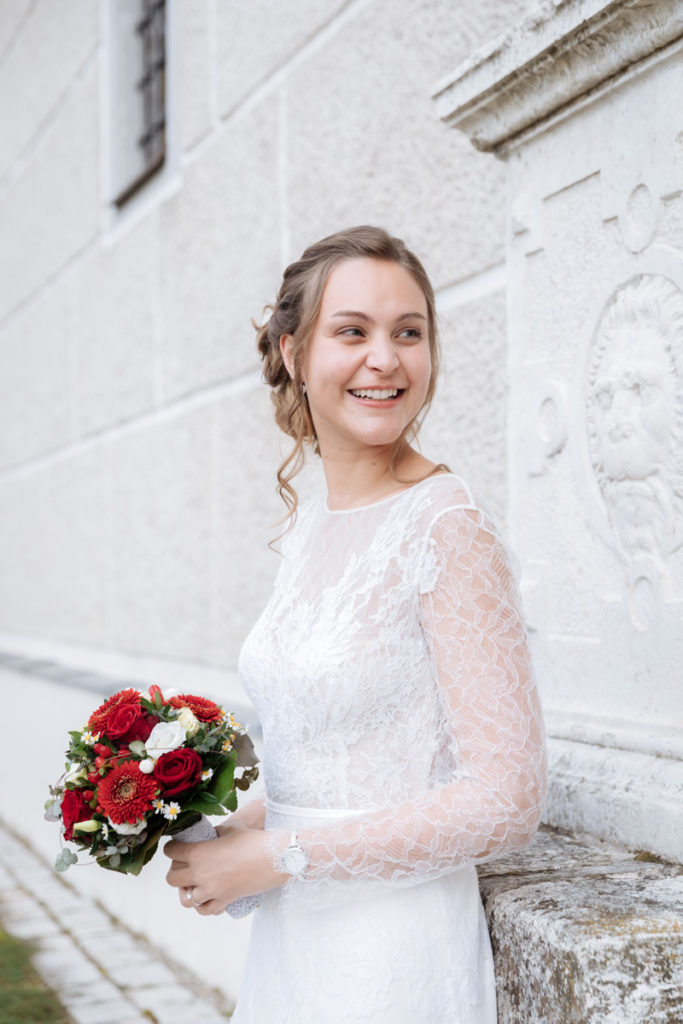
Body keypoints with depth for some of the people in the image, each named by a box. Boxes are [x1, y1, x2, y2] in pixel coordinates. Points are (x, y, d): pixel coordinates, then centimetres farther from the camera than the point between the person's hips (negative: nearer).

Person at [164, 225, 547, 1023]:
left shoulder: (447, 526, -17)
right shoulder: (306, 523, 5)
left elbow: (508, 797, -20)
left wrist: (279, 855, -16)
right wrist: (238, 823, 0)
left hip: (391, 954, -7)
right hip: (289, 932, 7)